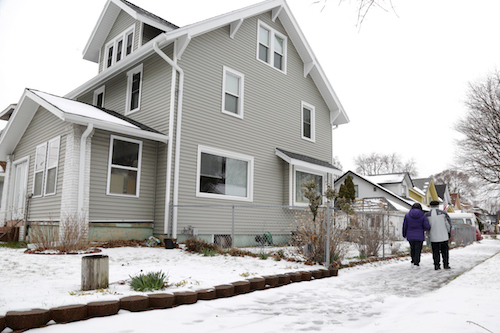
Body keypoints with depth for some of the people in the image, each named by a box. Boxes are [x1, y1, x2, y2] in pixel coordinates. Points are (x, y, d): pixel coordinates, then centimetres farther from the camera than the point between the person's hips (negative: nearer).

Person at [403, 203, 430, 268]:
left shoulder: (407, 215, -2)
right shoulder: (423, 216, -6)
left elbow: (404, 226, 3)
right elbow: (427, 226, -12)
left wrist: (404, 234, 17)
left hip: (410, 236, 2)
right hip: (419, 236, -2)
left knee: (412, 249, 21)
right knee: (418, 250, 9)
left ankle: (413, 262, 24)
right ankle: (416, 263, 9)